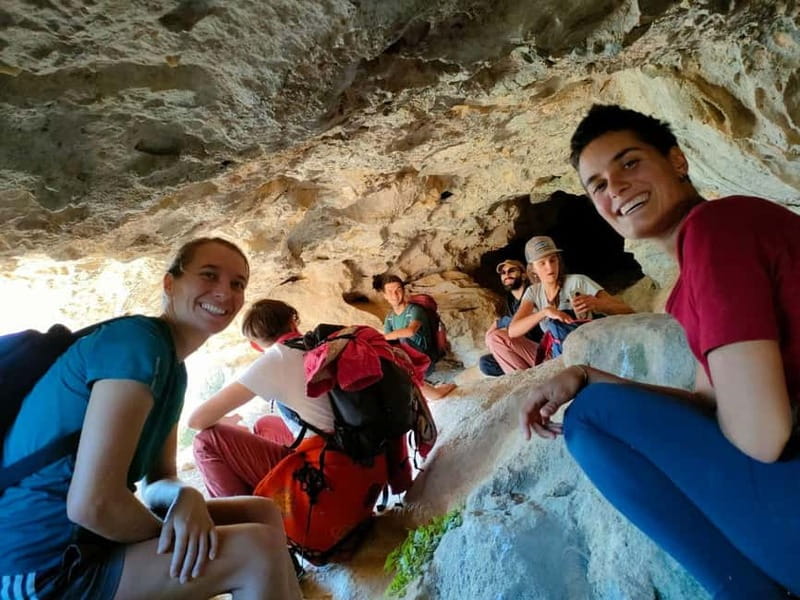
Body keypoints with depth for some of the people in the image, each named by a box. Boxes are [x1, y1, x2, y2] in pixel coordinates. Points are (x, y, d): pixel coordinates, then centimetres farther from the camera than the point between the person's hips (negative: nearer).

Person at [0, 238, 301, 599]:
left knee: (262, 513, 8)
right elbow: (91, 503, -28)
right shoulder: (139, 344, -22)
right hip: (43, 566, -9)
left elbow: (158, 481, 9)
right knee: (258, 551, -18)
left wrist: (186, 499, -14)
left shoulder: (172, 367, 7)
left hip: (85, 537, 9)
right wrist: (172, 532, -11)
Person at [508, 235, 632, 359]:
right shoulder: (533, 292, 4)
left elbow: (628, 312, -11)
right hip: (556, 356, 3)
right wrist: (545, 312, -25)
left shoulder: (578, 282, -5)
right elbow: (512, 331, -11)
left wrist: (597, 304, -31)